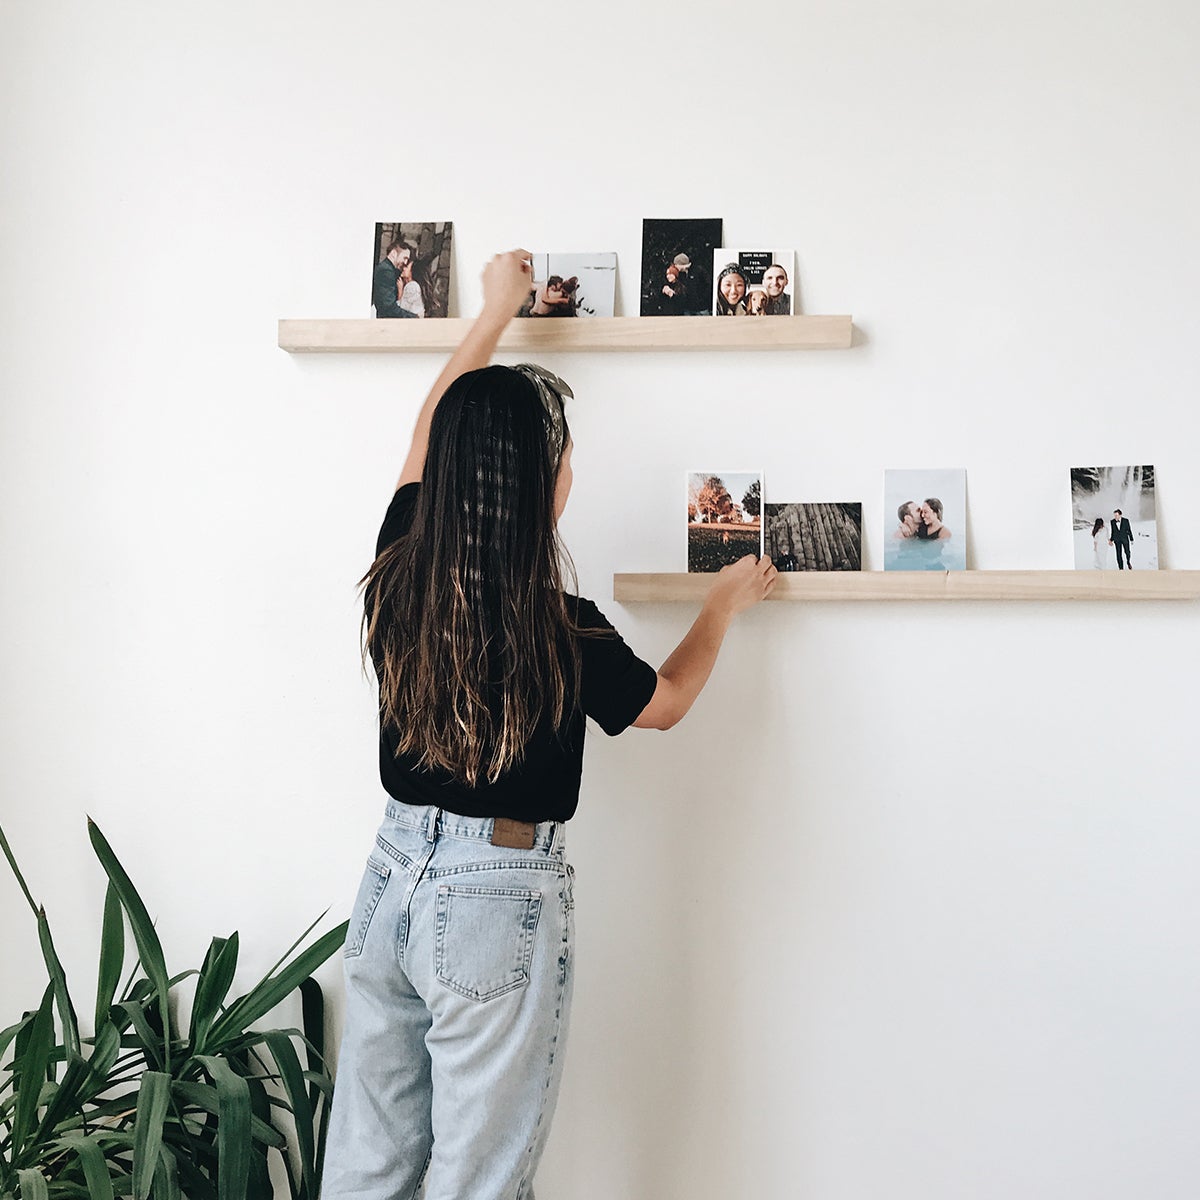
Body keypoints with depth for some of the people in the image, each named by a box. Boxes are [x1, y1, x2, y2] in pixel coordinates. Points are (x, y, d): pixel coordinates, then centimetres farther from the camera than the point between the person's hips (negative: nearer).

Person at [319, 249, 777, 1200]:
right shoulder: (562, 630, -19)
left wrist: (494, 313, 27)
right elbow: (666, 701, 3)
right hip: (498, 899, -6)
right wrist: (726, 603, 20)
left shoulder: (398, 575, -5)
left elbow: (429, 438, 15)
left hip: (392, 876, 6)